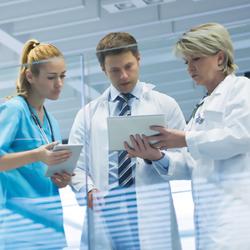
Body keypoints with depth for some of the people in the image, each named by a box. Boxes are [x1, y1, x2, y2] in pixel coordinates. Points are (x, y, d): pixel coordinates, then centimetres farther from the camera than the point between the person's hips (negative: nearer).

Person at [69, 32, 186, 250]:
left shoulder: (165, 105, 12)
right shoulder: (89, 113, 16)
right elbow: (76, 164, 8)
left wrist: (158, 157, -15)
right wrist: (89, 191, -12)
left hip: (151, 213, -1)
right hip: (105, 210, 1)